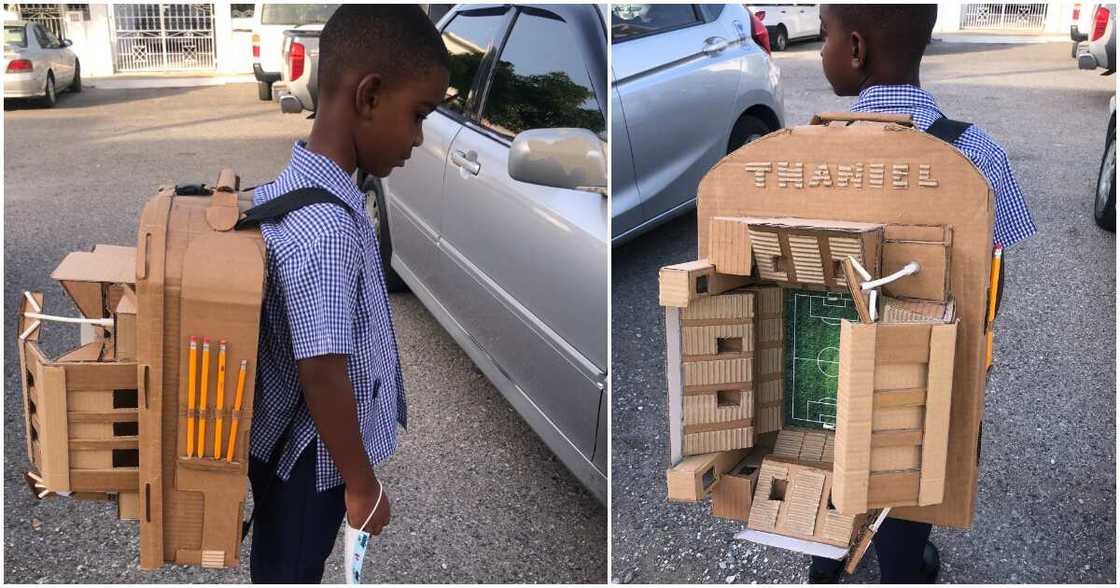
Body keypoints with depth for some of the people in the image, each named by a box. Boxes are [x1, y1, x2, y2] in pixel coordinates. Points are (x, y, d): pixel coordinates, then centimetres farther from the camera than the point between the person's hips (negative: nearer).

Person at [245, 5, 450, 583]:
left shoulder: (288, 184, -1)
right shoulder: (327, 225, -31)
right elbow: (322, 373, -29)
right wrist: (363, 484, -18)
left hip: (284, 439, 8)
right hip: (310, 457, -8)